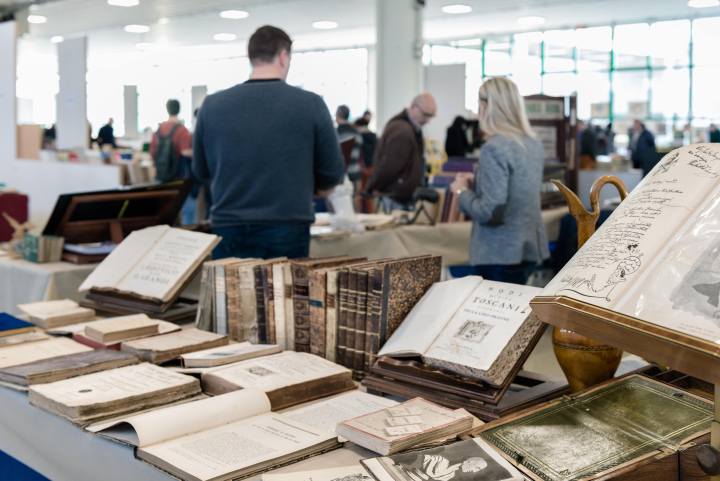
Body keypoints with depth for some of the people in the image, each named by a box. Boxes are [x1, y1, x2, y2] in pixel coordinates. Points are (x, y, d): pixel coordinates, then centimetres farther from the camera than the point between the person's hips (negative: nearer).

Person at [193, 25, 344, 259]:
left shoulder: (212, 105, -1)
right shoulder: (310, 104, -6)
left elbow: (200, 171, 13)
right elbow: (332, 175, 1)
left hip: (229, 230, 2)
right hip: (287, 230, -2)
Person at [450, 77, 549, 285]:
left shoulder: (495, 147, -19)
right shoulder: (533, 144, 8)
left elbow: (491, 212, -22)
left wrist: (463, 191, -6)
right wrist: (477, 182, 18)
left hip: (501, 252, -8)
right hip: (528, 246, 9)